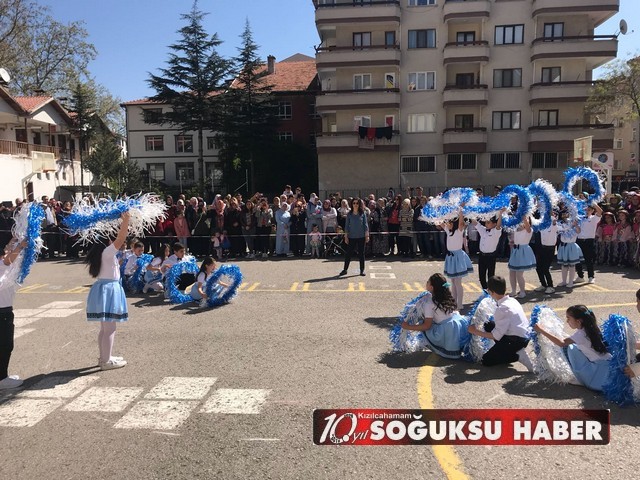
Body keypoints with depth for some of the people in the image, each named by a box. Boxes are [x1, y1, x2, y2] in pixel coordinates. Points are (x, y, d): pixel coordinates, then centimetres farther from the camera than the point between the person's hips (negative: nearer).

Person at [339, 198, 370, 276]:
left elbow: (365, 225, 3)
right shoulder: (349, 214, 4)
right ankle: (345, 269, 13)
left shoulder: (363, 214, 2)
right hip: (351, 237, 1)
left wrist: (367, 235, -2)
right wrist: (346, 236, 1)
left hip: (361, 237, 0)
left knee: (361, 253, 5)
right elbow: (346, 226, 5)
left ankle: (362, 270, 14)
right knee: (348, 253, 2)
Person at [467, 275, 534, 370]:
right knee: (489, 325, 15)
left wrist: (476, 332, -9)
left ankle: (518, 356, -8)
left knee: (486, 360, -1)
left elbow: (496, 336, -19)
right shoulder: (512, 300, 2)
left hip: (517, 340, -9)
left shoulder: (502, 308, -23)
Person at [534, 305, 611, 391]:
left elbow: (562, 343, -25)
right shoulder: (588, 328, 3)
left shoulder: (582, 334, -20)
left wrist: (541, 331, -24)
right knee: (572, 347, 5)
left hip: (602, 366, -7)